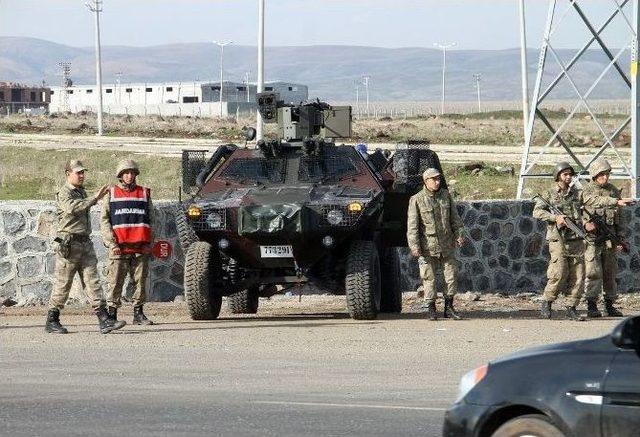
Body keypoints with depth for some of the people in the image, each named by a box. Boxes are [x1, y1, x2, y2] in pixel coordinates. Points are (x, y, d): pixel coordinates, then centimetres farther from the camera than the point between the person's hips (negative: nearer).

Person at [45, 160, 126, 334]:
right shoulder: (64, 193, -9)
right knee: (63, 284, -1)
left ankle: (104, 321, -8)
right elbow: (73, 208, -30)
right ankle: (52, 321, 10)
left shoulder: (82, 192, 18)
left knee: (93, 282, -1)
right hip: (69, 244, -8)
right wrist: (95, 199, -32)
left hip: (85, 243, 8)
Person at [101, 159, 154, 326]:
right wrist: (112, 243, -7)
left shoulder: (144, 193, 14)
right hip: (119, 247, -2)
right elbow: (104, 221, 4)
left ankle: (138, 313, 10)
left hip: (141, 248, 2)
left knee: (140, 281, 3)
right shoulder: (111, 194, 9)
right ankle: (112, 313, 1)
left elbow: (151, 220, 14)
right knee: (116, 282, -4)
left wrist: (149, 243, 2)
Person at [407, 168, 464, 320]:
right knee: (429, 278, -1)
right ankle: (431, 309, 9)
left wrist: (459, 235, 2)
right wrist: (414, 246, -15)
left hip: (447, 245, 3)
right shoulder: (416, 200, -5)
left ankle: (448, 308, 14)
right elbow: (412, 226, -8)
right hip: (428, 248, -3)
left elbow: (455, 218, 13)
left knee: (452, 275, 3)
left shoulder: (446, 196, 7)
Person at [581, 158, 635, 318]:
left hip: (610, 239, 5)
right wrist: (617, 202, -37)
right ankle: (592, 306, -5)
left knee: (610, 273, 6)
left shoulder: (614, 191, 13)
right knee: (594, 273, -8)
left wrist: (621, 238, 9)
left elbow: (618, 218, 17)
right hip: (592, 238, -5)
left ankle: (610, 306, 12)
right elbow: (598, 201, -23)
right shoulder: (587, 190, -2)